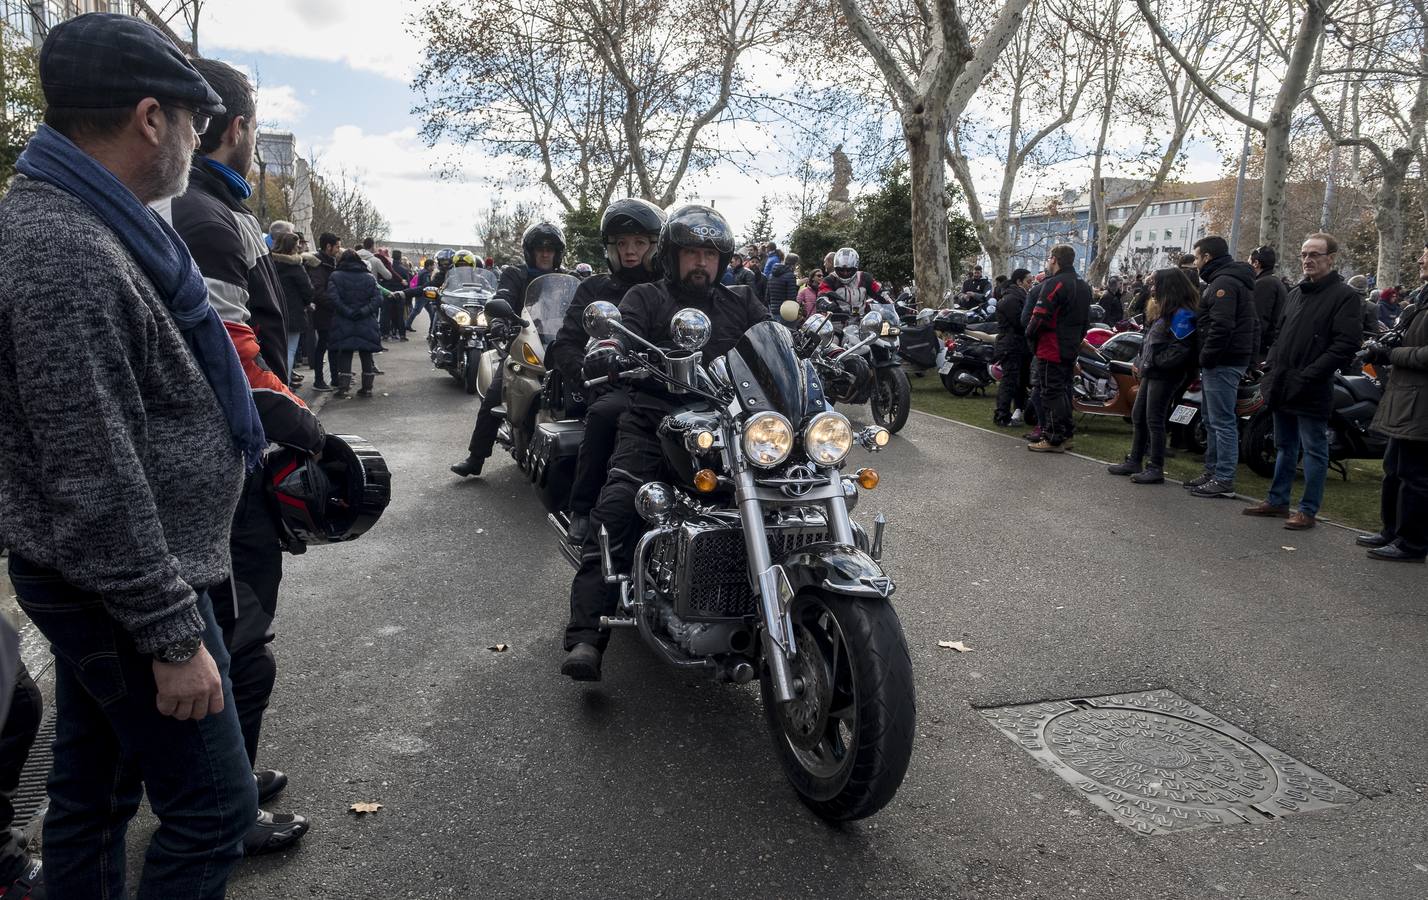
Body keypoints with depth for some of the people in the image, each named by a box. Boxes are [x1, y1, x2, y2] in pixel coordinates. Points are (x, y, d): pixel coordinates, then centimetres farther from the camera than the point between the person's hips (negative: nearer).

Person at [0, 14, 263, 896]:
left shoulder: (80, 224, 9)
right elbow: (95, 484, -26)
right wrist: (171, 637, -20)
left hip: (98, 582, 10)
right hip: (124, 588, -10)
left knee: (94, 787, 21)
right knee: (213, 809, 1)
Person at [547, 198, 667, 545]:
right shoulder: (595, 289, 19)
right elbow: (565, 345, 7)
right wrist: (590, 375, -13)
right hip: (618, 388, 0)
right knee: (604, 413, -37)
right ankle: (583, 510, -23)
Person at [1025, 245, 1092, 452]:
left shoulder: (1054, 283, -15)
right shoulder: (1083, 286, 15)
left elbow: (1040, 316, -20)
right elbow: (1086, 320, 19)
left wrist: (1030, 334, -4)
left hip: (1051, 349, -9)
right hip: (1071, 349, 9)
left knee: (1051, 391, -6)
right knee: (1064, 390, 16)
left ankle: (1053, 439, -5)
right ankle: (1065, 434, 23)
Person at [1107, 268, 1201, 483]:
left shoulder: (1182, 314, -15)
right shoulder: (1164, 311, 17)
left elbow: (1181, 349, -22)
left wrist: (1152, 363, -18)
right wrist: (1140, 362, 10)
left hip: (1165, 376, -10)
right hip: (1151, 373, 10)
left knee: (1154, 421, -6)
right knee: (1137, 417, 14)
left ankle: (1156, 469, 1)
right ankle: (1134, 461, 24)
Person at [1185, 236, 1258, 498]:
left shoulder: (1223, 283, -14)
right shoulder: (1228, 279, 20)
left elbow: (1222, 326, -24)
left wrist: (1206, 357, -16)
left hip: (1223, 363, -11)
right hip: (1227, 360, 11)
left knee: (1222, 421, -7)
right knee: (1211, 419, 16)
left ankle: (1224, 479, -5)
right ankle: (1213, 472, 23)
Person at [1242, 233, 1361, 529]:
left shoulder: (1344, 296, -9)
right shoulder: (1297, 292, 15)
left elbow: (1345, 345, -16)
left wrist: (1307, 376, -20)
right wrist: (1272, 370, 10)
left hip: (1311, 391, -7)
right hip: (1283, 387, 7)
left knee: (1314, 450, 1)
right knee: (1284, 447, 16)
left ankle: (1308, 510, 8)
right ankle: (1277, 501, 25)